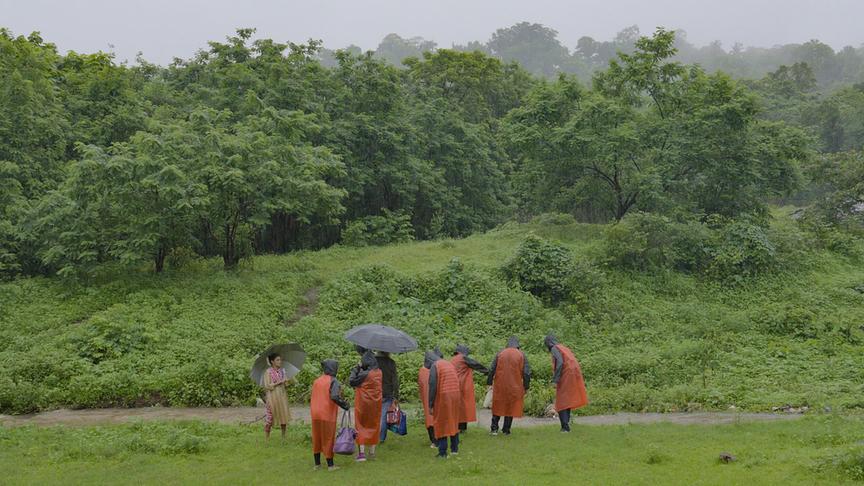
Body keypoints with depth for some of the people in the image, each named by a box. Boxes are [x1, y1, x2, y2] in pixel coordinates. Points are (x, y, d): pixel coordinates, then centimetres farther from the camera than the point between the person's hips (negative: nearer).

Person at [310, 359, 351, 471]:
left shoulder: (316, 381, 8)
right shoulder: (333, 381, -10)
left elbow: (313, 398, 12)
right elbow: (334, 396, -23)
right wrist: (345, 405, -12)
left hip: (315, 414, 5)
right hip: (327, 415, -5)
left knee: (316, 439, 14)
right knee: (328, 439, 4)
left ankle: (317, 464, 20)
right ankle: (330, 465, 9)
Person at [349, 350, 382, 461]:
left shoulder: (364, 374, -22)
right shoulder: (379, 372, -3)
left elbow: (351, 381, -15)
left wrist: (357, 367, -10)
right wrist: (360, 368, 4)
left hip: (363, 403, -6)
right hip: (376, 403, 6)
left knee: (361, 425, 5)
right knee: (374, 425, 16)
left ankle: (362, 452, -2)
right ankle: (372, 451, 23)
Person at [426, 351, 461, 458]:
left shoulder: (434, 366, -8)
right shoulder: (449, 363, 14)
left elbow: (432, 386, -13)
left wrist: (430, 405, -10)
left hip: (442, 398, -7)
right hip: (454, 396, 7)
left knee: (441, 424, 2)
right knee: (453, 422, 19)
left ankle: (442, 452, 2)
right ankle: (455, 448, 25)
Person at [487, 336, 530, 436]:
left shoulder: (500, 354, 1)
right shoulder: (521, 355, -1)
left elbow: (492, 370, 2)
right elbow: (526, 373, -3)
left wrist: (489, 383, 11)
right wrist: (526, 387, 6)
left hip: (499, 386, 1)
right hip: (514, 387, -1)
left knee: (497, 406, 13)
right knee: (511, 407, 11)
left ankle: (494, 429, 8)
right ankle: (506, 430, 13)